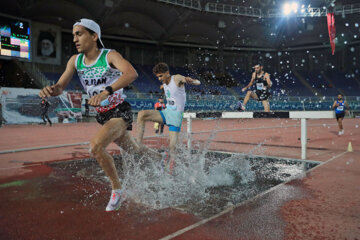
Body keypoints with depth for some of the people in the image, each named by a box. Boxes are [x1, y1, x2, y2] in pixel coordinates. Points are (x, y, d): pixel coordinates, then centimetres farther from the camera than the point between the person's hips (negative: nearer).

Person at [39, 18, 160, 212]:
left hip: (120, 112, -6)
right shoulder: (75, 61, 0)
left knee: (96, 146, -27)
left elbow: (132, 73, -36)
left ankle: (117, 189, -5)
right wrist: (51, 90, -27)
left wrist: (106, 92, -49)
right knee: (133, 150, 20)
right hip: (102, 115, 6)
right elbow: (61, 86, -3)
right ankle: (157, 157, 52)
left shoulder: (110, 56, -17)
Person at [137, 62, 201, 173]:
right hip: (166, 112, 6)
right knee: (141, 114, -18)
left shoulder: (177, 78, -11)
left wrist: (191, 80, -39)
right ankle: (139, 143, -17)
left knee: (172, 146, -8)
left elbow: (198, 82, -19)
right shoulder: (165, 82, 9)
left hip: (176, 115, -6)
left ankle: (170, 172, 7)